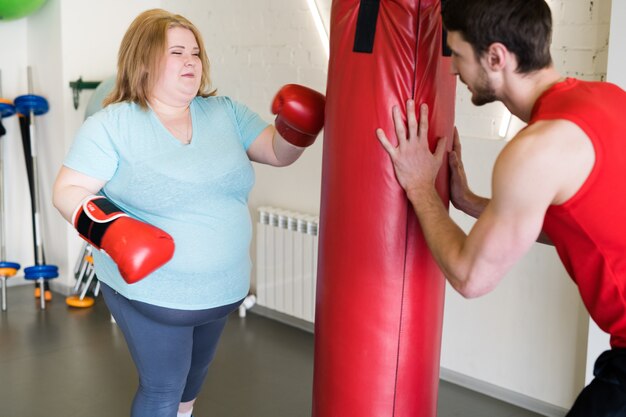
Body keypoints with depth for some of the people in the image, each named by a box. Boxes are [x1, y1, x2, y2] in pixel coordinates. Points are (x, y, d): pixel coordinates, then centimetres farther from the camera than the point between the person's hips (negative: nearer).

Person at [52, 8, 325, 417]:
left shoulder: (224, 112, -1)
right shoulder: (112, 125, -13)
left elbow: (278, 151, -3)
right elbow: (68, 191, -12)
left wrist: (297, 126, -25)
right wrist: (108, 229, -30)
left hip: (222, 289, 5)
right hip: (149, 293, -5)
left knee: (195, 374, 27)